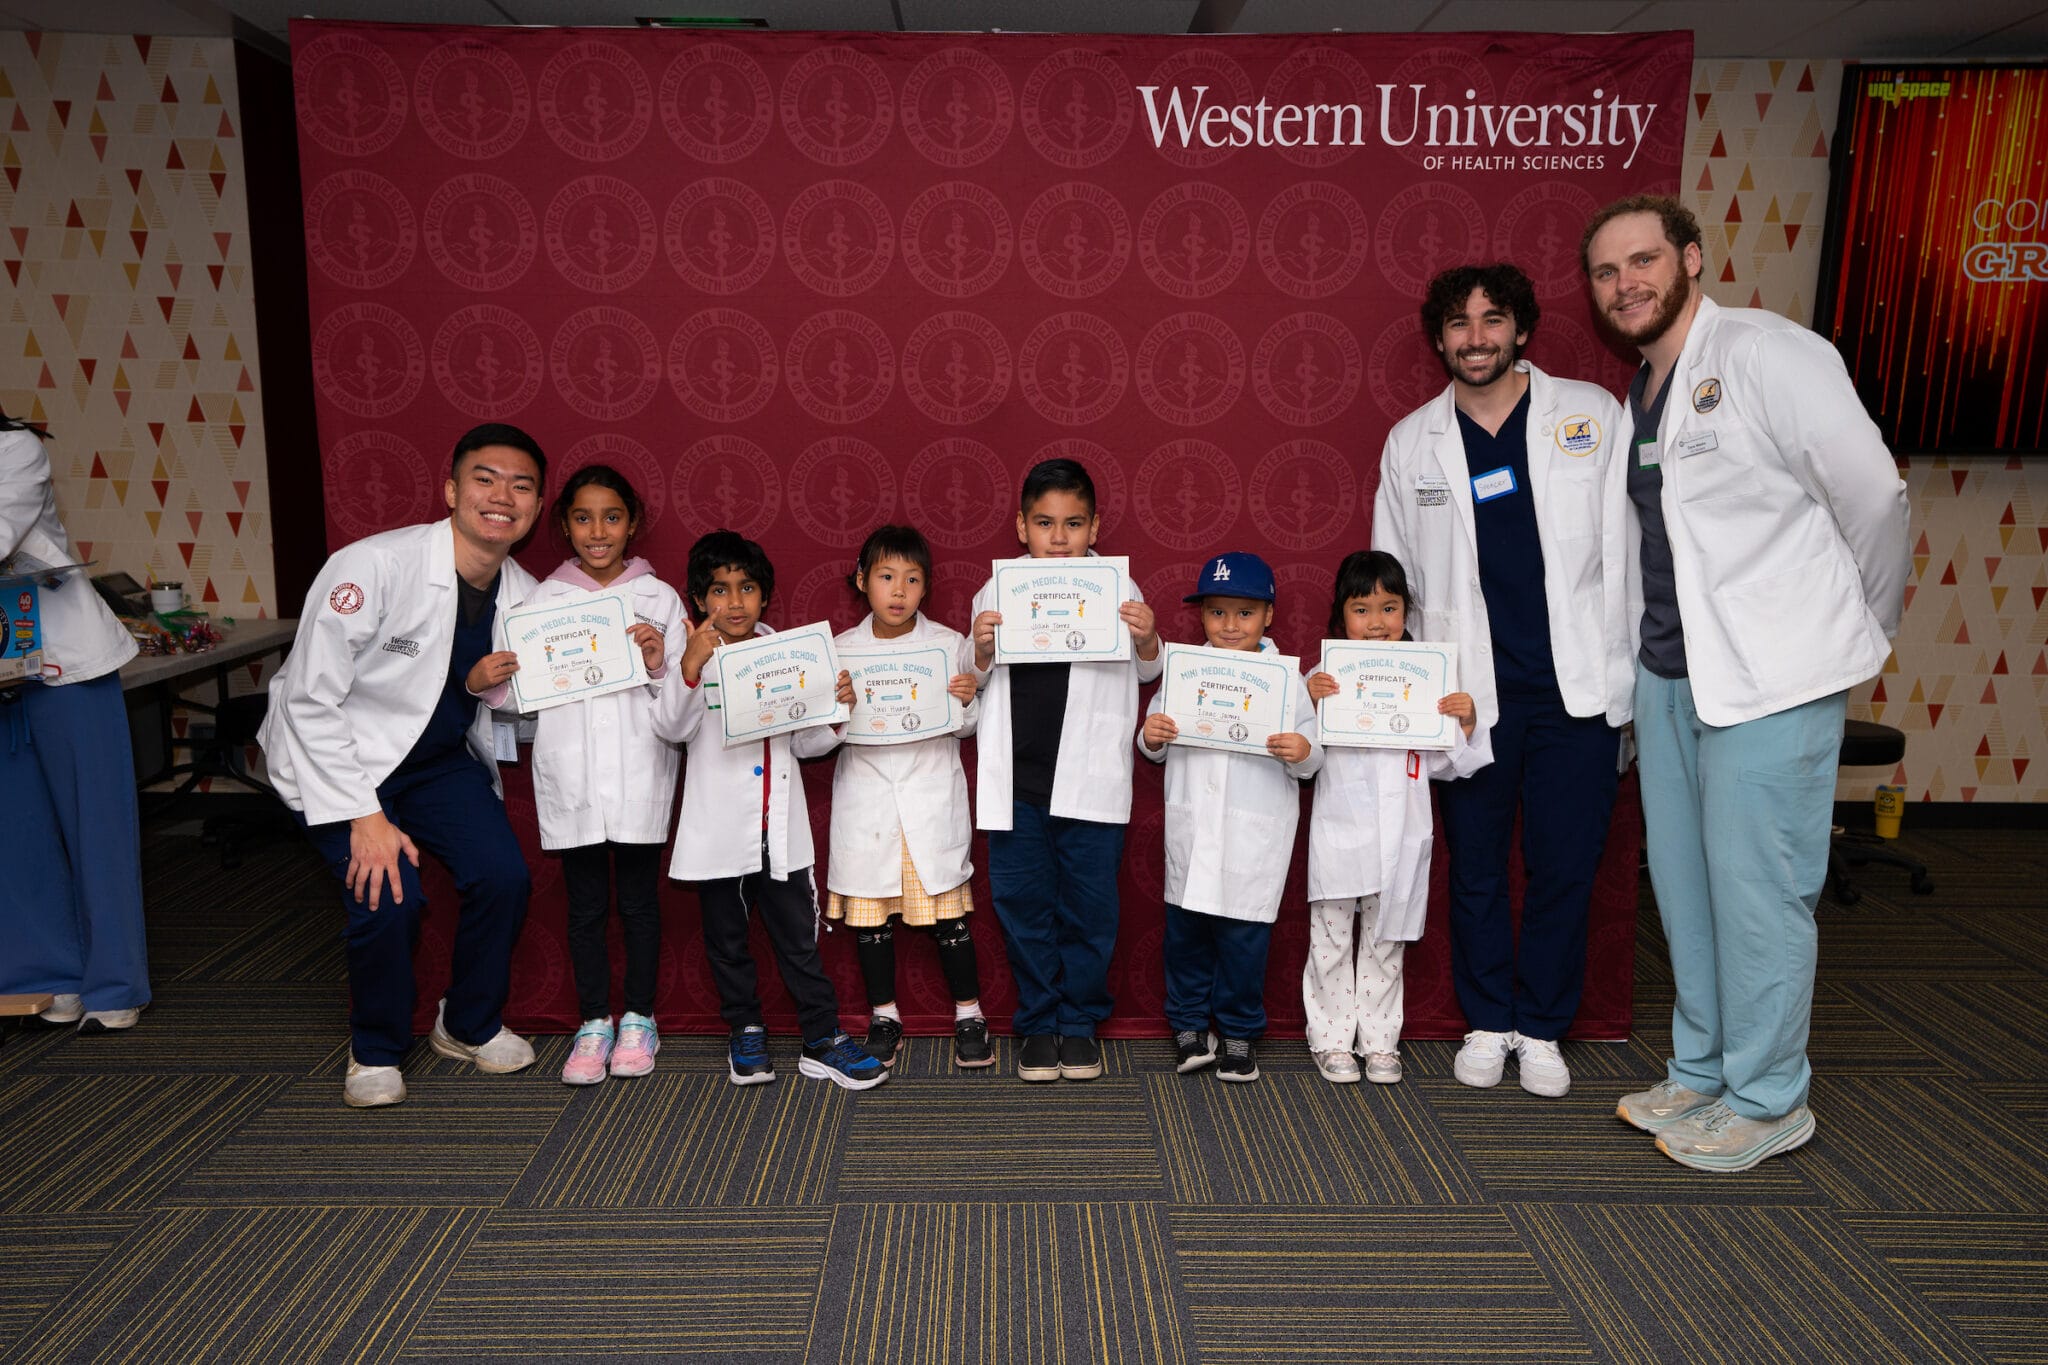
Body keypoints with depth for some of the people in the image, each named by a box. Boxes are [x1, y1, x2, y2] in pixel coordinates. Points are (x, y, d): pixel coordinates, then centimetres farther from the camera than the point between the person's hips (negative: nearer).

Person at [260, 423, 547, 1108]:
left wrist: (486, 686, -17)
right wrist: (362, 815, -24)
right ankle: (376, 1051, 9)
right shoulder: (373, 566, -26)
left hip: (441, 756, 5)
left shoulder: (523, 596, -8)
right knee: (388, 896, -20)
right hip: (337, 755, -5)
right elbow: (310, 700, -23)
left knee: (503, 877, -9)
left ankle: (470, 1025, 18)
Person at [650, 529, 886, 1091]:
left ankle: (823, 1040, 14)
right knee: (728, 942, 12)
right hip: (719, 829, -1)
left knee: (800, 938, 6)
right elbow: (672, 729, -17)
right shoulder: (695, 658, -2)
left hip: (780, 828, 1)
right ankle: (745, 1035, 27)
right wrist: (689, 670, -31)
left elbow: (805, 743, 10)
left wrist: (835, 707, -8)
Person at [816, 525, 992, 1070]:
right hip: (866, 797, 1)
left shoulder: (950, 645, 2)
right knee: (869, 912, 7)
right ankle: (883, 1016, 24)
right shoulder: (842, 650, 3)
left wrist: (966, 702, -13)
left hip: (932, 799, -1)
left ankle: (969, 1014, 17)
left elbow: (966, 727, 8)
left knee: (948, 909, 1)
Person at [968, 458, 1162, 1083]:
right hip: (1016, 779, 1)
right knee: (1023, 902, 9)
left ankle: (1080, 1020, 26)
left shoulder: (1117, 590, 1)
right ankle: (1038, 1021, 26)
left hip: (1089, 778, -1)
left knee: (1090, 904, 8)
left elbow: (1146, 674, 13)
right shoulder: (996, 592, 3)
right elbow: (977, 686, 11)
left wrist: (1147, 640, -8)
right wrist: (981, 651, -10)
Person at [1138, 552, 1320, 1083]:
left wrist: (1302, 753, -21)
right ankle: (1189, 1024, 27)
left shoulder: (1286, 680, 1)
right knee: (1184, 927, 10)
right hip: (1191, 828, 2)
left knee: (1244, 934, 4)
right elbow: (1156, 749, 12)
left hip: (1254, 836, -2)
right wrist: (1151, 737, -9)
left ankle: (1240, 1031, 22)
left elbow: (1308, 764, 1)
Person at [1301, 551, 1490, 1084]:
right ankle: (1332, 1038, 22)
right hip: (1339, 834, -2)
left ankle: (1379, 1040, 27)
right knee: (1332, 944, 8)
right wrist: (1307, 703, -22)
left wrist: (1466, 722, -8)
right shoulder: (1325, 679, -5)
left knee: (1385, 945, 15)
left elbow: (1449, 764, 8)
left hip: (1400, 837, 2)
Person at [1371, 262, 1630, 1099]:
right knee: (1476, 871, 10)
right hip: (1468, 694, 1)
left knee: (1565, 869, 6)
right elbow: (1389, 582, 11)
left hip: (1574, 687, 0)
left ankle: (1542, 1029, 24)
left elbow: (1627, 551, 3)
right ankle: (1487, 1024, 27)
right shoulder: (1411, 443, 7)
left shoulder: (1592, 415, 4)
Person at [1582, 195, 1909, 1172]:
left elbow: (1873, 497, -8)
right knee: (1682, 881, 14)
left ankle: (1767, 1101, 16)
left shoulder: (1767, 353, -9)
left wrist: (1861, 633, 2)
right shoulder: (1639, 397, 14)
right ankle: (1701, 1073, 29)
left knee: (1757, 888, -1)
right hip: (1669, 672, 8)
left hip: (1770, 674, -8)